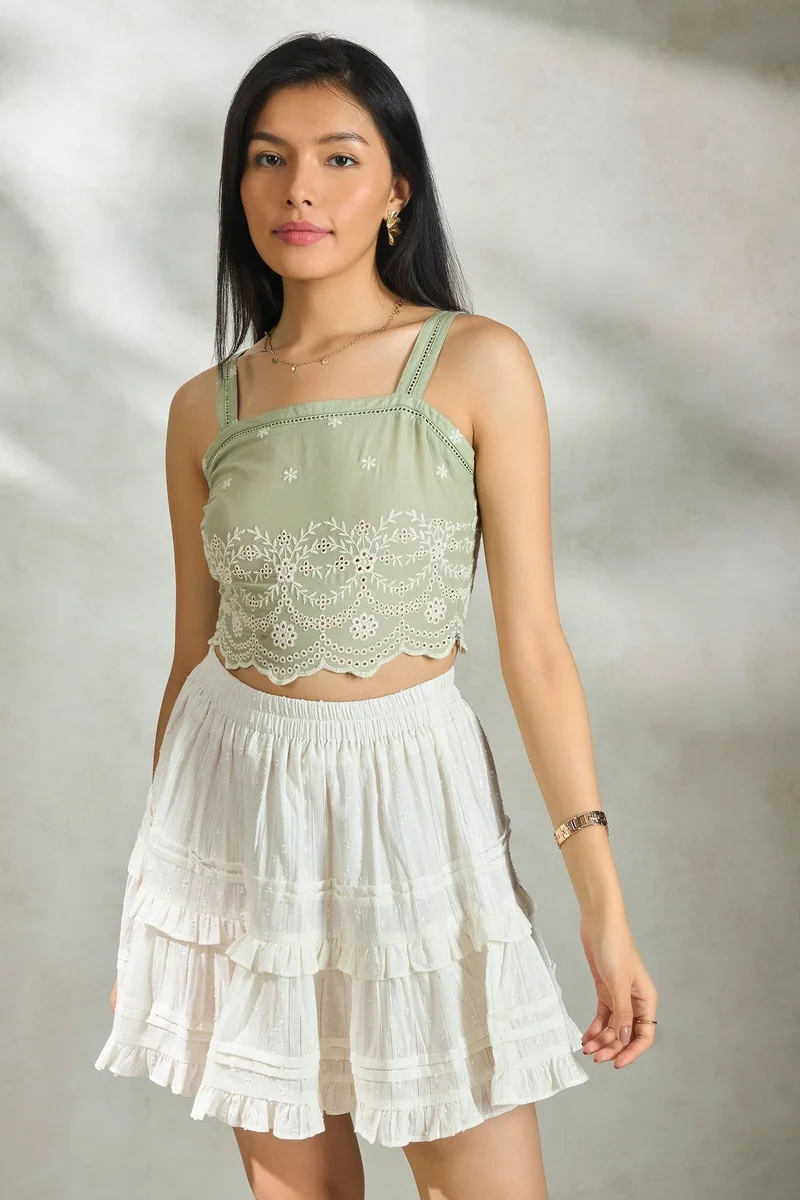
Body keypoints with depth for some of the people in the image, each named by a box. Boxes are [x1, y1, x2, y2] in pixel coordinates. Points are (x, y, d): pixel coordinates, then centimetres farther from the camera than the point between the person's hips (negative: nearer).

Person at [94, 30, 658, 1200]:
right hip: (237, 802, 3)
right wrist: (151, 904, 15)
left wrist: (604, 901, -9)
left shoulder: (478, 366, -6)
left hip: (410, 795, -2)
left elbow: (534, 645, -6)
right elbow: (192, 653, 10)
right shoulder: (206, 408, 4)